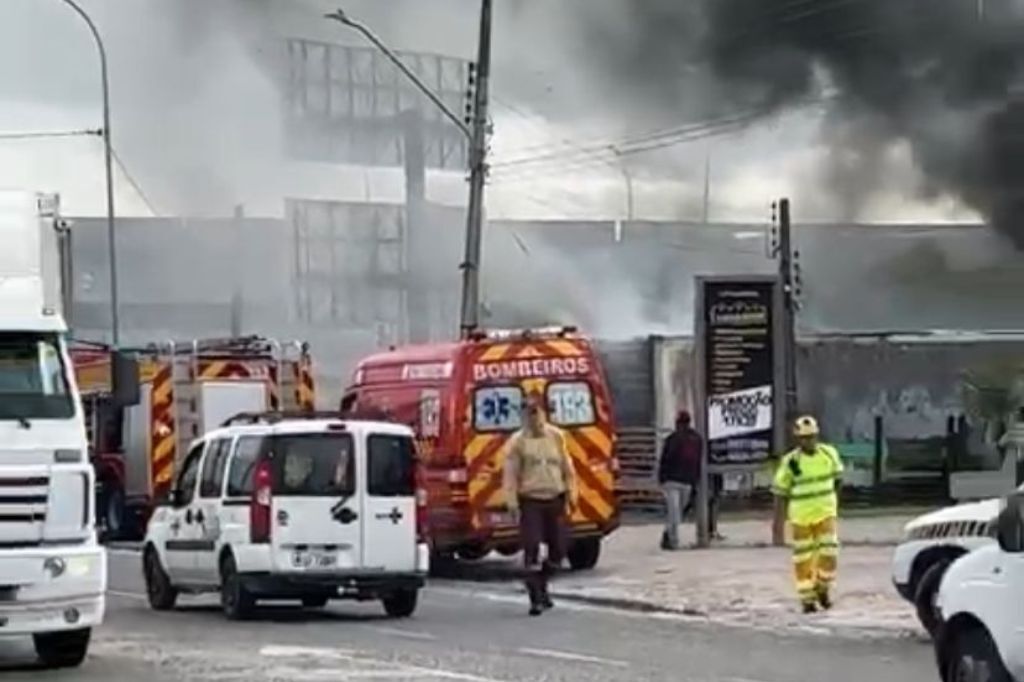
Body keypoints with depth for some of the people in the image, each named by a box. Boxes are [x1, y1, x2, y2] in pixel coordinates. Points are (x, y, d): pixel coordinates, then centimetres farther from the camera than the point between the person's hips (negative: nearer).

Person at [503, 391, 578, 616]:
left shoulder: (557, 436, 3)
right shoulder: (518, 441, -4)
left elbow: (567, 469, 9)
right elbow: (510, 475, -3)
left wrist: (570, 496, 6)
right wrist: (513, 504, -9)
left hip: (554, 500, 3)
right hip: (530, 502, -3)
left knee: (558, 550, 7)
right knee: (532, 549, -9)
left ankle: (540, 584, 31)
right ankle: (536, 598, -5)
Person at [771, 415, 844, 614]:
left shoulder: (830, 454, -1)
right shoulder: (790, 462, -10)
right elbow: (780, 495, -5)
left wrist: (834, 505, 24)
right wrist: (778, 525, -7)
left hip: (825, 513, 2)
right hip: (800, 517, -2)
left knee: (829, 552, -8)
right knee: (803, 559, 4)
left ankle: (823, 589, 17)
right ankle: (807, 598, 16)